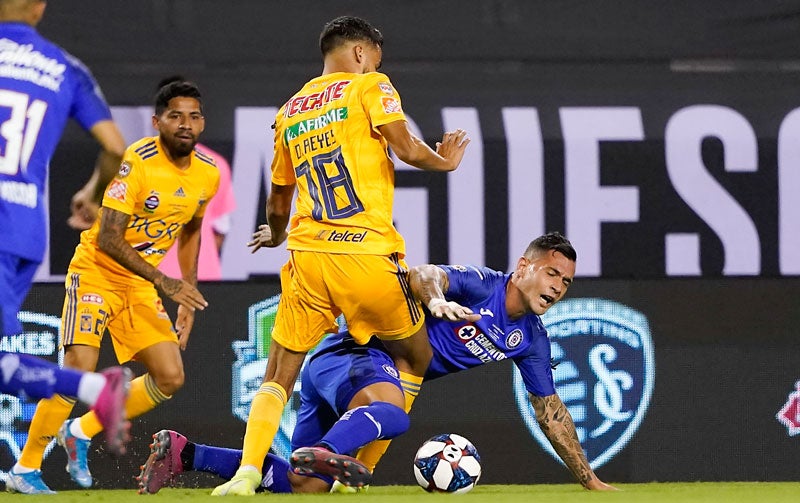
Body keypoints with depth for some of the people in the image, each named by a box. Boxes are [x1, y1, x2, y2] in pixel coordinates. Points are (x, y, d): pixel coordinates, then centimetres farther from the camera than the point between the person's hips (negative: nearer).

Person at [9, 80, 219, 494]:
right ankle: (26, 467, -4)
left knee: (170, 378, -3)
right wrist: (163, 281, -32)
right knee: (78, 372, -18)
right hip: (97, 272, -7)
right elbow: (108, 238, -26)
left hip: (141, 284, 7)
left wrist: (188, 298, 14)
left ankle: (81, 433, 14)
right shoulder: (137, 161, -22)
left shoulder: (208, 175, -1)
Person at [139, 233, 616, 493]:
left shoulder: (531, 338, 14)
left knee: (304, 485, 2)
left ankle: (184, 453, 3)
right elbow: (422, 274, -26)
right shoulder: (481, 284, -10)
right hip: (354, 353, -9)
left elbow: (550, 409, 22)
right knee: (392, 414, -43)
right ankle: (325, 453, -65)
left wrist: (589, 479, 24)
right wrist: (437, 299, -50)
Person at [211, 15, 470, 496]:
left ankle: (247, 472, -14)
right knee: (415, 358, 17)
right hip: (368, 254, -4)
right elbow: (406, 148, -9)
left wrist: (276, 235, 47)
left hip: (307, 255, 4)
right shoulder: (369, 87, 3)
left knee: (278, 378, 8)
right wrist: (446, 161, 12)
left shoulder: (289, 111, 18)